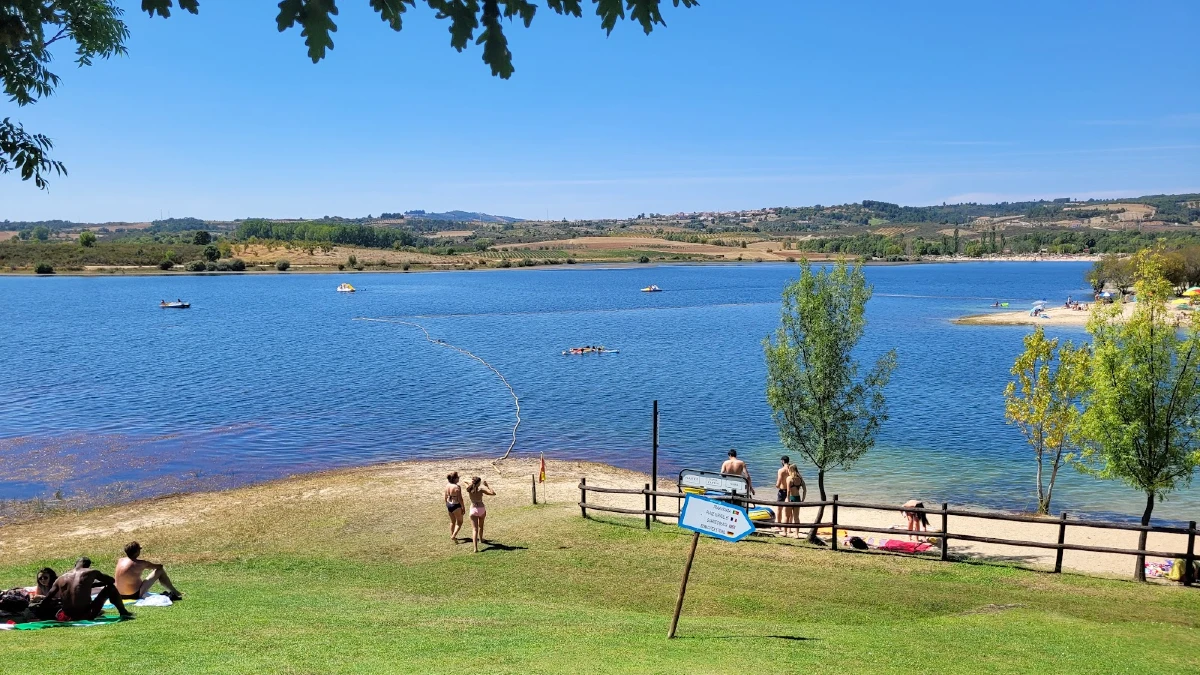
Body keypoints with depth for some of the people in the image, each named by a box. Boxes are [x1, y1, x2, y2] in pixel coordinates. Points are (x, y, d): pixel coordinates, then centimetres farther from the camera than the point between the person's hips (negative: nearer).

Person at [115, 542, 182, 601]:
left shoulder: (120, 561, -1)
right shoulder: (139, 564, -20)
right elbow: (160, 566, -6)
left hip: (120, 595, 8)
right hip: (135, 595, -8)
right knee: (160, 571, -3)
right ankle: (176, 594, 10)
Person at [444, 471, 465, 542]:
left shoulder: (447, 485, -1)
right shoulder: (457, 487, -22)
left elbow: (445, 497, 9)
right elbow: (460, 499, -20)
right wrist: (463, 508, -9)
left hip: (449, 505, 7)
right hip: (456, 505, -7)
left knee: (452, 521, 23)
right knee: (459, 522, 8)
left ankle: (452, 535, 32)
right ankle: (454, 536, -4)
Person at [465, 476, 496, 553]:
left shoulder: (469, 489, -4)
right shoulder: (481, 488, -12)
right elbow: (493, 493, -19)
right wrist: (487, 486, -10)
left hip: (473, 509, 0)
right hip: (481, 509, 0)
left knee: (474, 529, -3)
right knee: (481, 525, 26)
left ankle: (476, 548, -17)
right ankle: (480, 539, 51)